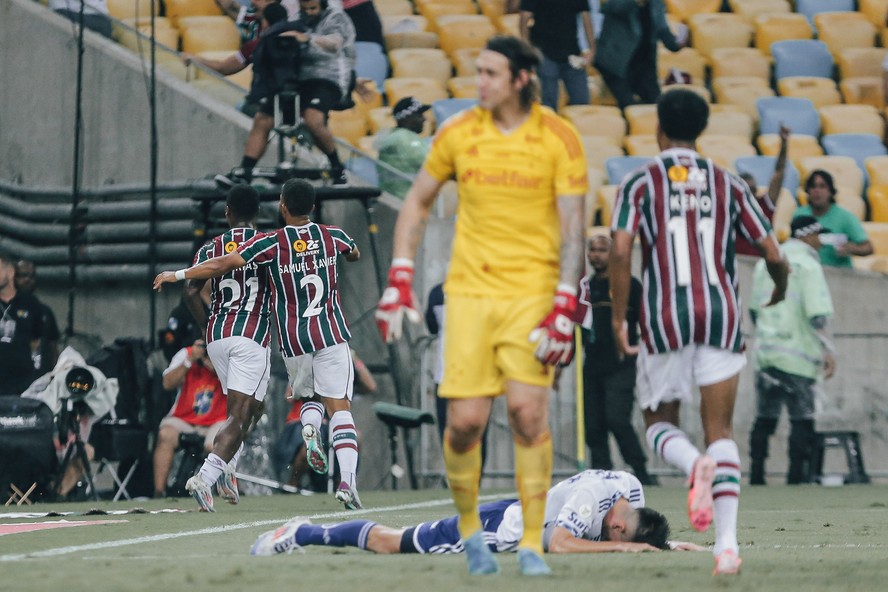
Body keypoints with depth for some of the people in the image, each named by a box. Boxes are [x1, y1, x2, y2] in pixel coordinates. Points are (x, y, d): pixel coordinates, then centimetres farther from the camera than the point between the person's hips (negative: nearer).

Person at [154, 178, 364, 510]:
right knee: (339, 407, -4)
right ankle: (347, 479, -22)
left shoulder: (271, 244, -6)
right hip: (332, 336, 0)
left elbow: (222, 265, -11)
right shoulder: (332, 236, 2)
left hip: (293, 341, 0)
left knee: (308, 396, 24)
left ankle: (309, 430, -10)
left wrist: (177, 275, -1)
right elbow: (355, 254, 27)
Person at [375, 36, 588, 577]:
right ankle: (470, 528, 18)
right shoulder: (458, 134, 2)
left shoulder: (559, 138, -4)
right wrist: (399, 280, 6)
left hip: (533, 292, -2)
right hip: (470, 289, 2)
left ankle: (532, 545, -4)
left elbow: (573, 227, -6)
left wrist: (564, 307, -15)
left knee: (529, 411, -14)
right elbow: (417, 203, 14)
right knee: (465, 420, -6)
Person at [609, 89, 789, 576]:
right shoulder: (727, 184, 10)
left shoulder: (639, 183, 4)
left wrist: (618, 317, -3)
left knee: (659, 421, 15)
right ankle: (726, 542, -10)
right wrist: (779, 289, 30)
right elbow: (773, 255, 8)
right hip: (722, 315, 2)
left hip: (666, 317, -2)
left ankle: (696, 466, -21)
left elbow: (620, 249, -11)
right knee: (720, 431, 6)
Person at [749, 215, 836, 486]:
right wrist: (828, 350, -16)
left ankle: (756, 473, 8)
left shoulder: (765, 263, 13)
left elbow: (754, 310, 19)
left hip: (766, 351, 6)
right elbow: (816, 314, -16)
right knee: (802, 418, -1)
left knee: (765, 416, 10)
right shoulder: (807, 263, -8)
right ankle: (797, 474, -4)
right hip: (797, 355, -6)